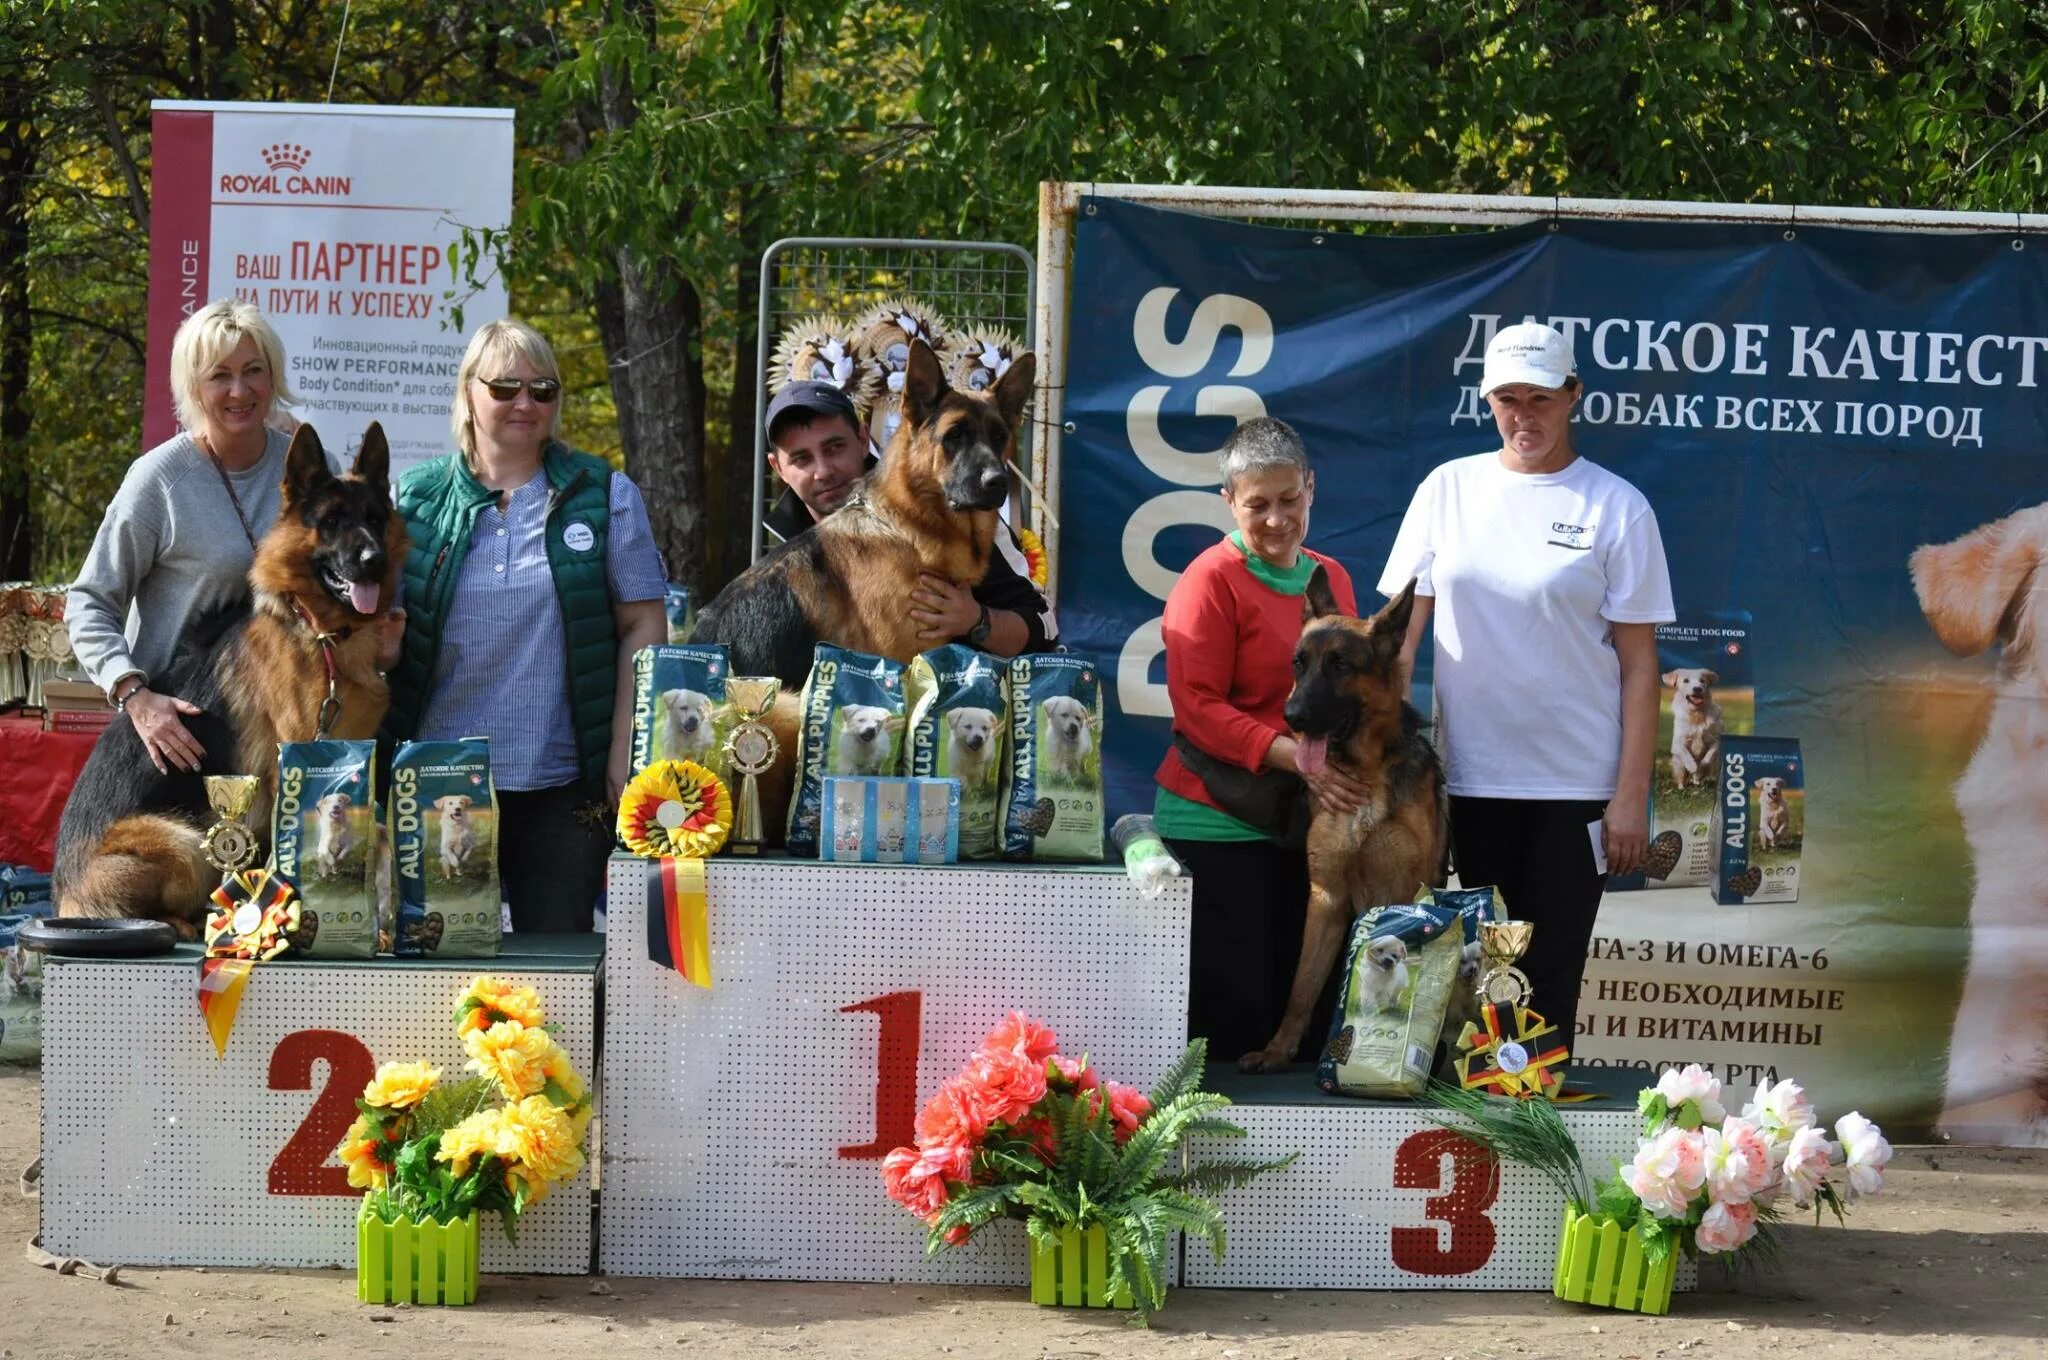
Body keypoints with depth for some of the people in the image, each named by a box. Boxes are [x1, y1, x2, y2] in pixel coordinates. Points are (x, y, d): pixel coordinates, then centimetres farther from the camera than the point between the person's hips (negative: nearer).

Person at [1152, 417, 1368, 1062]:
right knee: (1235, 1014, -5)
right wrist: (1294, 756, -24)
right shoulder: (1212, 579, -6)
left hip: (1309, 817, 6)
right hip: (1220, 822, -6)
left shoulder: (1331, 579, 13)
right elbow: (1197, 706, -13)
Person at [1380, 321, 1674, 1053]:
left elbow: (1639, 663, -2)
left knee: (1549, 976, 1)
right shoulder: (1448, 488, 6)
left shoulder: (1616, 507, -2)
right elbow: (1402, 629, 7)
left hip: (1572, 784, -2)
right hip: (1467, 778, 2)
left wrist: (1631, 795, -7)